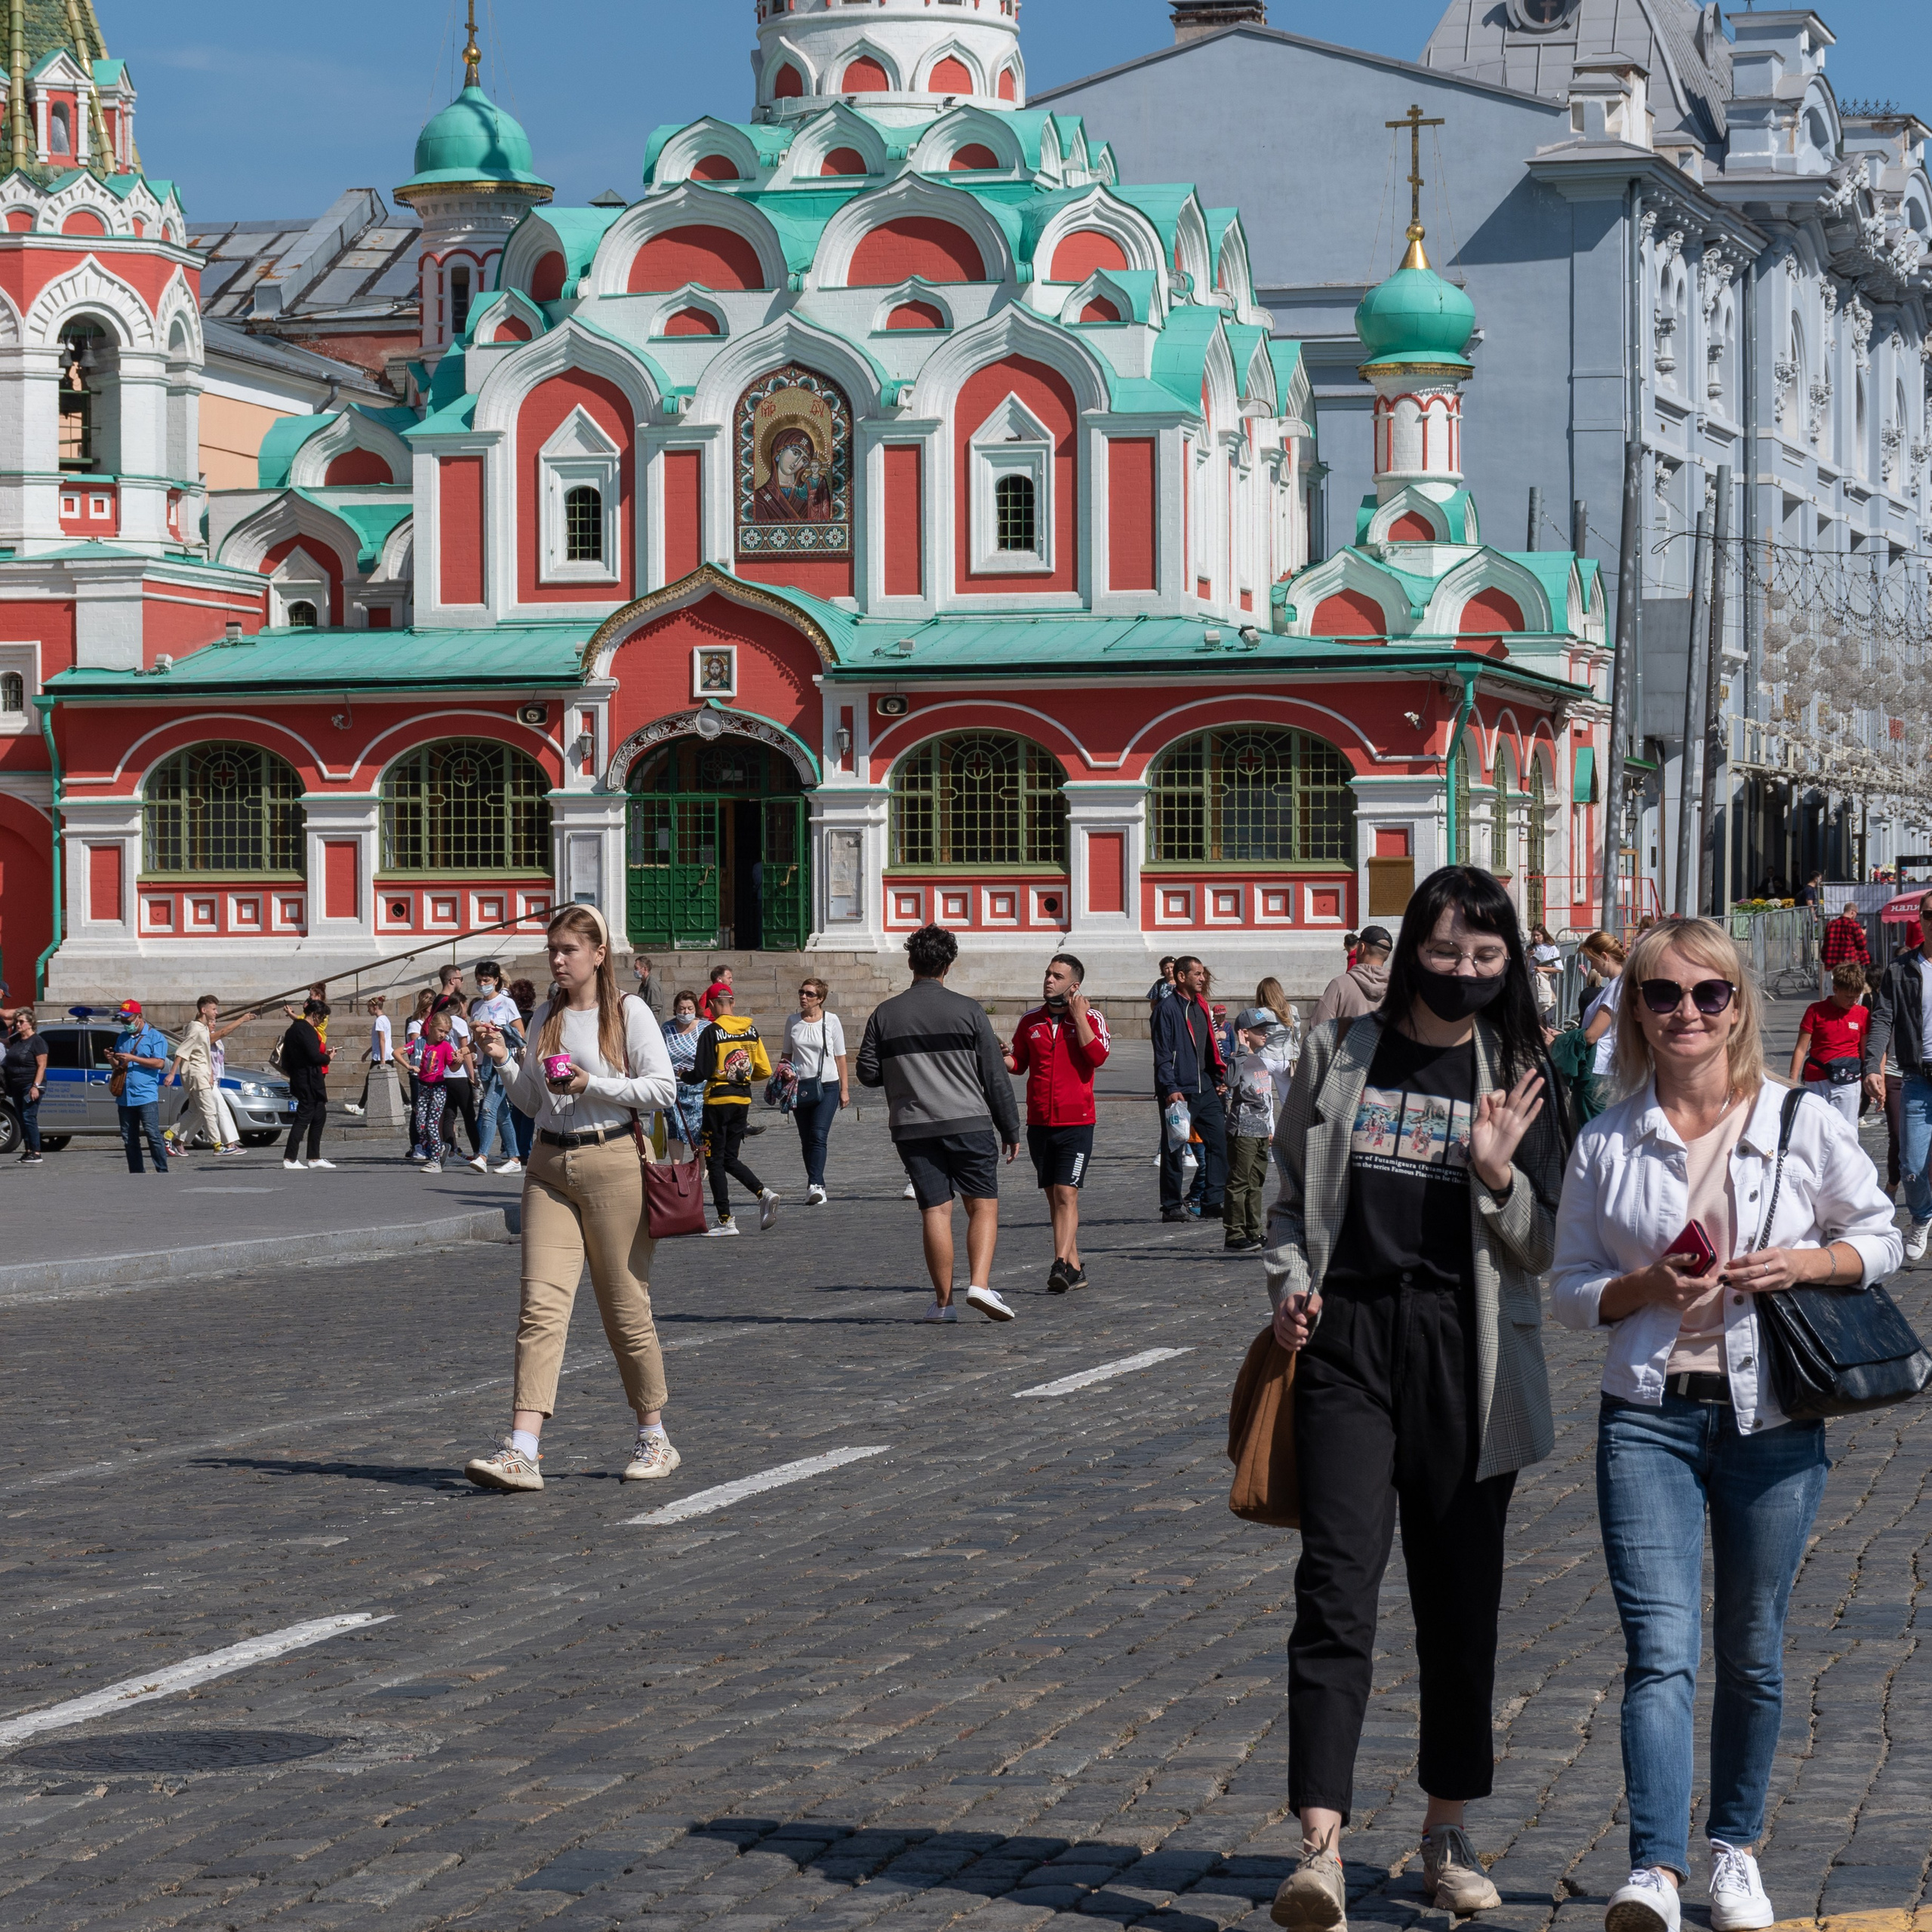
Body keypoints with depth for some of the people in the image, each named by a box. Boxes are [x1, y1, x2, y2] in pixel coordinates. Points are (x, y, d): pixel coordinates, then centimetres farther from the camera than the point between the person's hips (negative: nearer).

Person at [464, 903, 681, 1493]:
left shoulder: (628, 1012, -2)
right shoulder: (546, 1017, 13)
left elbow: (663, 1088, -8)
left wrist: (591, 1085, -16)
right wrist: (504, 1061, 2)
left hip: (611, 1163, -4)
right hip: (549, 1165, 4)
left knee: (626, 1307, 4)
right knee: (541, 1306, -7)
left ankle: (654, 1438, 21)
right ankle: (521, 1451, -16)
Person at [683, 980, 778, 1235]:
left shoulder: (711, 1033, -12)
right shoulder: (751, 1030, 5)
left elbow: (701, 1075, -12)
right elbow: (764, 1070, 6)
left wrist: (682, 1076, 9)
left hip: (718, 1101, -6)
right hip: (743, 1099, 6)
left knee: (715, 1160, 3)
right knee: (730, 1158, 16)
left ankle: (725, 1221, 0)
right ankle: (763, 1193, -6)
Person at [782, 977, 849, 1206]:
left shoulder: (831, 1021, 0)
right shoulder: (792, 1021, 7)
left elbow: (840, 1058, 4)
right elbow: (785, 1055, 17)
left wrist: (845, 1089, 2)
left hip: (827, 1086, -4)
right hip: (800, 1087, 4)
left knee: (818, 1136, -17)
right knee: (806, 1140, 7)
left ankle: (815, 1185, -25)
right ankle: (816, 1187, 15)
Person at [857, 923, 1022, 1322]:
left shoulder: (885, 1015, 3)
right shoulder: (968, 1011, -1)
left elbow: (868, 1074, 6)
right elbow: (994, 1076, 0)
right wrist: (1010, 1129, 8)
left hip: (912, 1127, 2)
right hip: (968, 1123, -2)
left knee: (935, 1210, 5)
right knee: (983, 1205, 5)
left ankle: (943, 1302, 6)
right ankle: (980, 1284, -13)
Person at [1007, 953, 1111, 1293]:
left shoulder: (1091, 1019, -1)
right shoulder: (1030, 1022, 10)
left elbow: (1098, 1056, -18)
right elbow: (1018, 1063, 20)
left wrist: (1078, 1016, -15)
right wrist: (997, 1056, -2)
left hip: (1076, 1124, -5)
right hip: (1039, 1123, 5)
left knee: (1066, 1194, -14)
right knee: (1054, 1196, 8)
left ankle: (1061, 1266, -20)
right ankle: (1074, 1268, 17)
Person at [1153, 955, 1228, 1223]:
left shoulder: (1201, 1008, 16)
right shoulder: (1167, 1009, -8)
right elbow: (1162, 1054, -12)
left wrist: (1219, 1078, 14)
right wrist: (1170, 1088, -19)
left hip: (1204, 1090, 7)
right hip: (1179, 1093, -7)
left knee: (1219, 1140, 0)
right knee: (1173, 1149, 0)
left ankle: (1212, 1201, 6)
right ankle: (1172, 1206, 7)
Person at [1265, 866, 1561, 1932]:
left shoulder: (1517, 1077, 6)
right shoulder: (1340, 1052, 7)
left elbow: (1541, 1250, 5)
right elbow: (1292, 1193, 16)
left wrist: (1499, 1175, -13)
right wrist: (1290, 1282, -1)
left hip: (1465, 1353, 1)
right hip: (1345, 1336, -1)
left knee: (1460, 1596, 9)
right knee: (1336, 1583, -12)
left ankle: (1447, 1832, 24)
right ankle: (1321, 1847, -19)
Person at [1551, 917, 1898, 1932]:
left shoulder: (1806, 1124, 0)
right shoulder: (1606, 1144, 2)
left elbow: (1879, 1236, 10)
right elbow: (1570, 1288, 8)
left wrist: (1810, 1263, -10)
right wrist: (1648, 1288, -12)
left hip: (1773, 1421, 1)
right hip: (1649, 1417, -1)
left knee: (1752, 1654, 11)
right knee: (1660, 1650, -13)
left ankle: (1733, 1849, 29)